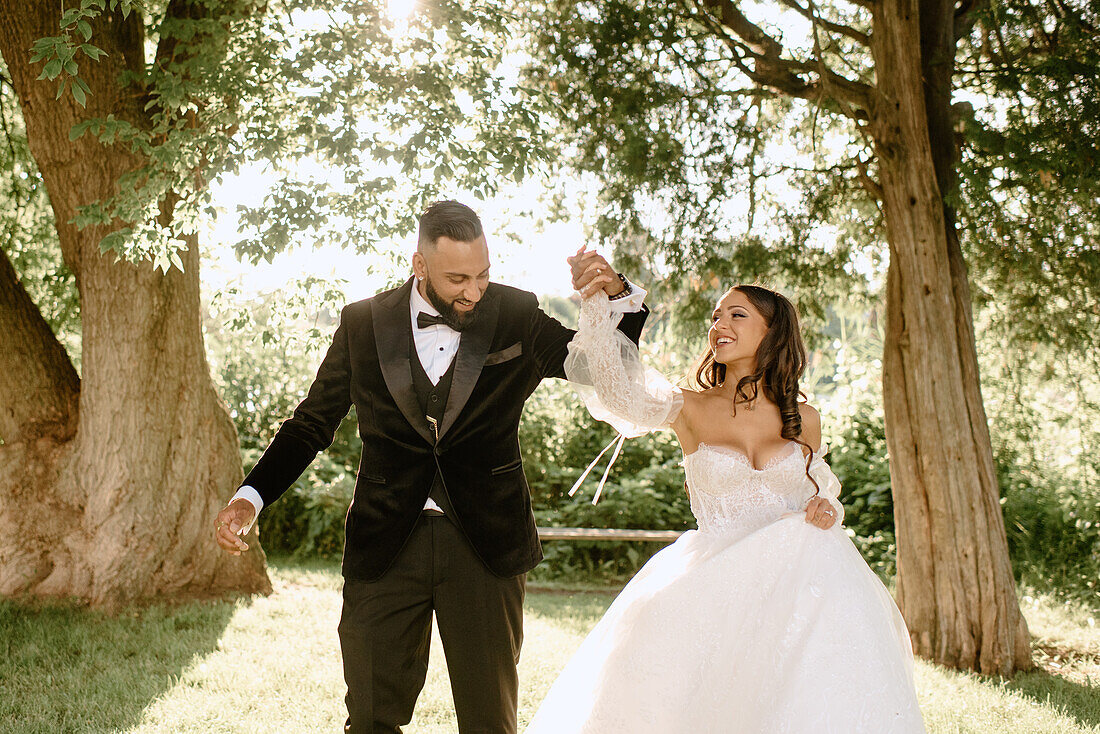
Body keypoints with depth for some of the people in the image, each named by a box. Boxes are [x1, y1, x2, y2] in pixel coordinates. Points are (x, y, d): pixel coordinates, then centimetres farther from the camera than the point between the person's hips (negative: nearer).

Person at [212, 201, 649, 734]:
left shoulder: (516, 316, 0)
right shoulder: (363, 323, 1)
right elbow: (312, 423, 8)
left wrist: (619, 295, -15)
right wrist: (250, 497, -6)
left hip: (486, 546, 0)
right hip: (385, 545, 0)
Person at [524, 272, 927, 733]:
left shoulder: (802, 419, 10)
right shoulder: (689, 410, 4)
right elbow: (620, 392, -15)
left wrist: (826, 509, -1)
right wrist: (595, 305, -24)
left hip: (799, 572, 2)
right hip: (720, 584, -1)